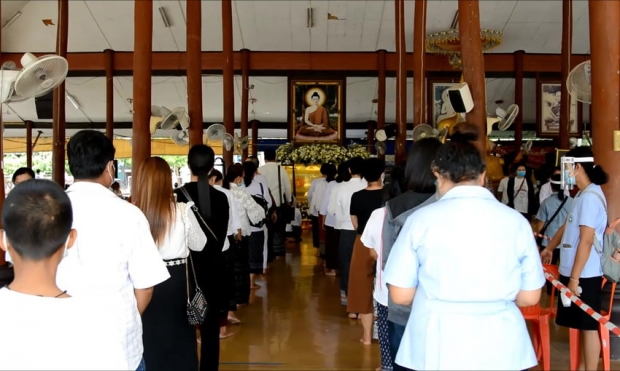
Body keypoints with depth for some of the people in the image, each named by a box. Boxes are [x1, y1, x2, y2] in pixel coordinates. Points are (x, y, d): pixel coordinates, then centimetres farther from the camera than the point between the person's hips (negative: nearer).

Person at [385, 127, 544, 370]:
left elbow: (400, 295, -4)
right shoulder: (516, 221, -4)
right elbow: (530, 297, 3)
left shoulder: (422, 219, -9)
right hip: (502, 348, 2)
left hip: (437, 348, -2)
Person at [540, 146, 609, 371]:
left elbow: (586, 242, -22)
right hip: (575, 272, 9)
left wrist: (574, 279, -21)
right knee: (581, 325, 17)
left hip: (584, 275, -9)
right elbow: (567, 226, 26)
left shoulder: (590, 197, -19)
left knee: (589, 326, 1)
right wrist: (549, 248, 37)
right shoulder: (584, 195, 12)